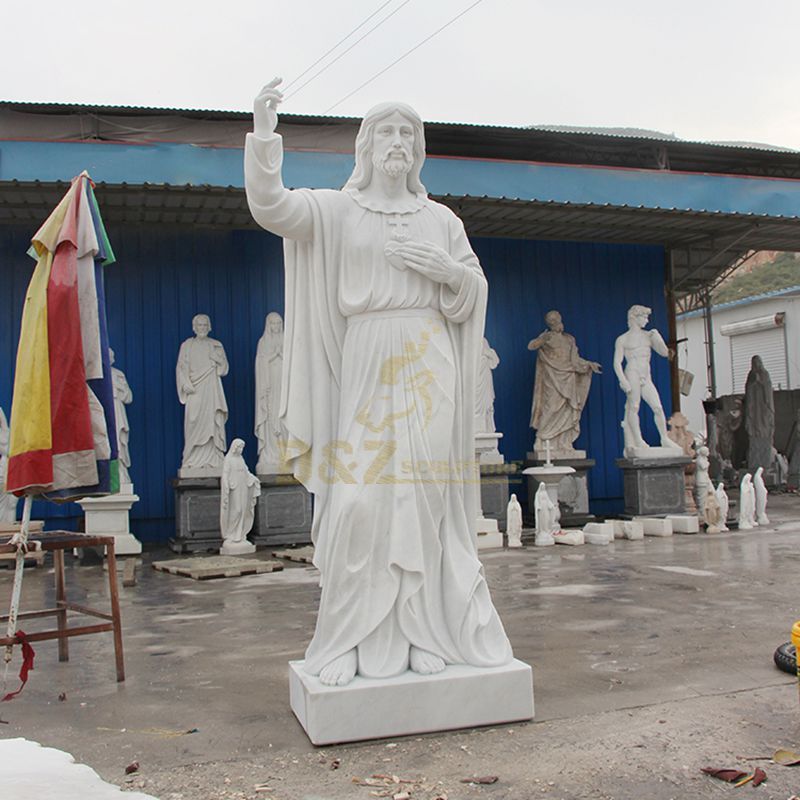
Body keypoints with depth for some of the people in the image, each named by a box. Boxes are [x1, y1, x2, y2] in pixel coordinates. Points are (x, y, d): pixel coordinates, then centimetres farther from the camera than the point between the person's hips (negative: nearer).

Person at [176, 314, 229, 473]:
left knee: (213, 423, -5)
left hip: (212, 390, 1)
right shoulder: (187, 345, 9)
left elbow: (224, 369, 9)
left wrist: (217, 358, -9)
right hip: (194, 391, -1)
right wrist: (187, 385, -10)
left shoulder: (216, 345, 12)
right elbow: (181, 368, 4)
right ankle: (193, 460, -3)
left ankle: (213, 460, -4)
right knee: (195, 424, -6)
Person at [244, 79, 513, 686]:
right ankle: (360, 639, 3)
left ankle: (430, 634, 6)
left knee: (427, 496, -2)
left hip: (428, 369, 2)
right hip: (365, 366, -1)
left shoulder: (441, 219, 15)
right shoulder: (335, 210, 10)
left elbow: (476, 290, 16)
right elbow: (270, 206, -4)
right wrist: (263, 135, -17)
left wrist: (446, 270, -4)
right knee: (362, 496, -7)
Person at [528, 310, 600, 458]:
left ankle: (563, 443, 4)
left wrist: (590, 364, 5)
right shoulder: (547, 337, 2)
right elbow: (531, 346, -11)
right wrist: (542, 338, -25)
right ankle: (543, 441, -6)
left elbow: (575, 359, 16)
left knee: (567, 411, 0)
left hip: (568, 379, 5)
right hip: (553, 379, -5)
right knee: (552, 408, -11)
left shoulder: (569, 339, 16)